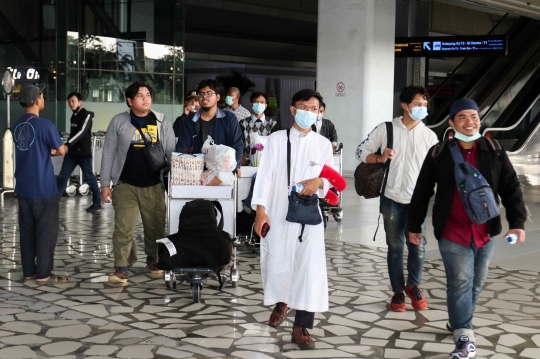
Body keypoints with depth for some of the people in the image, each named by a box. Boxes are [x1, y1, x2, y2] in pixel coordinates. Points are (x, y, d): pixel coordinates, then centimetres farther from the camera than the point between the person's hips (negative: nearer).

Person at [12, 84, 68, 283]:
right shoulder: (45, 125, -15)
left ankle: (28, 271, 18)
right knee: (46, 232, 2)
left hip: (23, 188, 7)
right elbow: (61, 150, -8)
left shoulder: (17, 125, 7)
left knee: (27, 231, 12)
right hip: (43, 189, -7)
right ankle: (43, 274, 5)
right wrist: (55, 150, 13)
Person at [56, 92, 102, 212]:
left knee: (90, 178, 3)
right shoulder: (73, 117, 12)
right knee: (62, 177, 1)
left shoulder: (86, 115, -12)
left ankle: (97, 203, 15)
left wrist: (67, 144, -37)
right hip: (72, 153, 7)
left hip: (84, 153, -7)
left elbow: (81, 132, -26)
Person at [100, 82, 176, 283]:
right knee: (123, 227, -5)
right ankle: (121, 268, 1)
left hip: (154, 185, 2)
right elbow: (108, 154, 2)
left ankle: (153, 259, 31)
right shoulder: (118, 122, 0)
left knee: (155, 226, 10)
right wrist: (105, 184, -1)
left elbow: (171, 153, 5)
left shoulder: (162, 122, 3)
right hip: (125, 185, -1)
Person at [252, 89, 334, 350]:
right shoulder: (277, 139, 3)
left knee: (310, 265, -8)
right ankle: (281, 303, 38)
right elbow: (265, 175, -2)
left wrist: (319, 182, -13)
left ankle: (301, 327, -3)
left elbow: (331, 180, 11)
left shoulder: (324, 144, 8)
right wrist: (260, 209, -10)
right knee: (277, 262, 7)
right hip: (277, 212, 0)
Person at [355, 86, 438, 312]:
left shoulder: (429, 135, 3)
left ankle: (414, 286, 24)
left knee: (418, 247, 1)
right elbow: (361, 151, 4)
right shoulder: (385, 129, -1)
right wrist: (379, 158, -15)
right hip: (391, 199, -1)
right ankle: (398, 291, 21)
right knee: (395, 247, 8)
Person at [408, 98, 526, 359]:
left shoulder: (495, 152, 2)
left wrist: (517, 222, -7)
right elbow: (422, 192, 4)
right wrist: (414, 225, 6)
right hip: (452, 232, -3)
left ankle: (458, 322, 34)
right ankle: (464, 338, -6)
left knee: (476, 283, 14)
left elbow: (511, 189, 3)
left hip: (485, 232, 3)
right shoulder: (439, 154, -3)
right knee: (461, 281, -11)